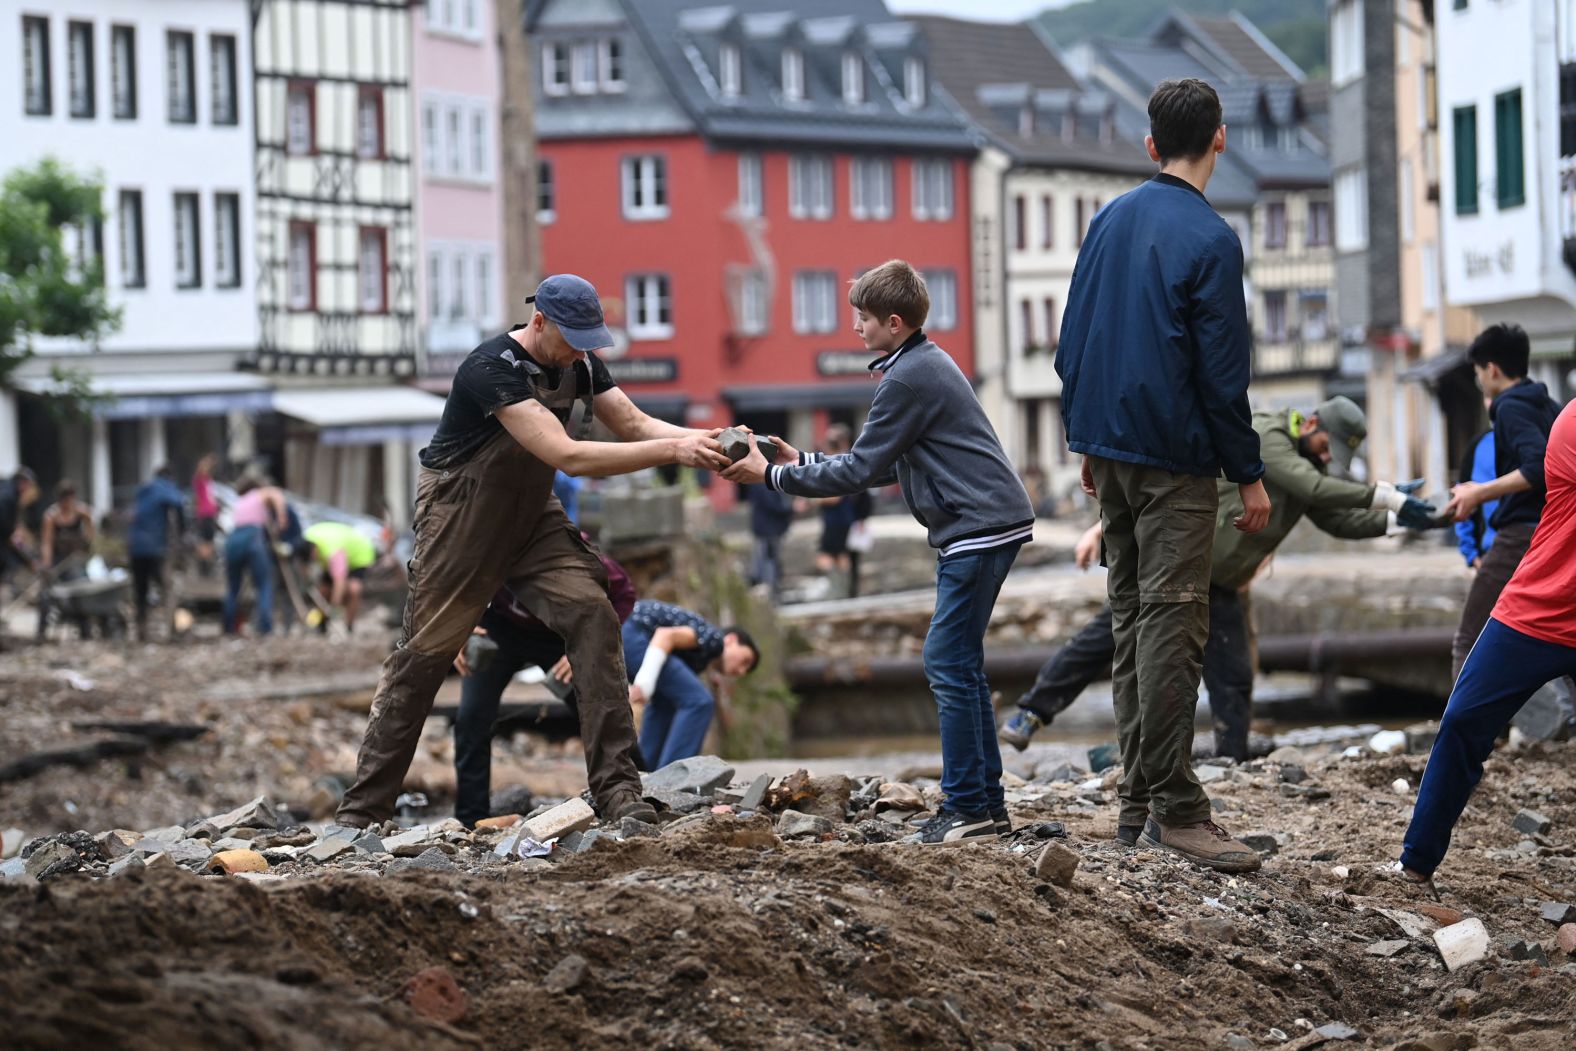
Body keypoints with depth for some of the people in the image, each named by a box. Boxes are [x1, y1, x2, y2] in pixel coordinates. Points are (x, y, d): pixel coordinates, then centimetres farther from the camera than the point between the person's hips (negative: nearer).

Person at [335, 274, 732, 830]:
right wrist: (672, 451, -39)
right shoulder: (492, 369, -30)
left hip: (531, 516, 6)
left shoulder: (578, 363, -5)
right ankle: (361, 812, 8)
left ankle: (616, 786, -15)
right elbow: (565, 455, -37)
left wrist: (704, 439, -25)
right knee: (425, 653, -2)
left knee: (592, 613, -14)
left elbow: (633, 424, -5)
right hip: (460, 521, -6)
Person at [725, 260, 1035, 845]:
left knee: (948, 664, -10)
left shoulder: (908, 379, -14)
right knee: (959, 666, 11)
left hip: (979, 529, -11)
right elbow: (885, 468, 22)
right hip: (983, 527, 11)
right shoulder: (927, 364, 19)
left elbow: (860, 472, -13)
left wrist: (773, 475, -7)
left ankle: (968, 810, -9)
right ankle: (986, 808, 12)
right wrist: (800, 461, 18)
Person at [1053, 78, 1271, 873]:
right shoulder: (1208, 240, -13)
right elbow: (1222, 373, -13)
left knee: (1130, 620, 12)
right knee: (1172, 623, -8)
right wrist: (1250, 475, -7)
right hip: (1175, 460, -7)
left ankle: (1138, 797, 14)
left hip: (1108, 448, 7)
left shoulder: (1109, 221, 8)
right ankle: (1173, 808, -11)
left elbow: (1073, 340, 13)